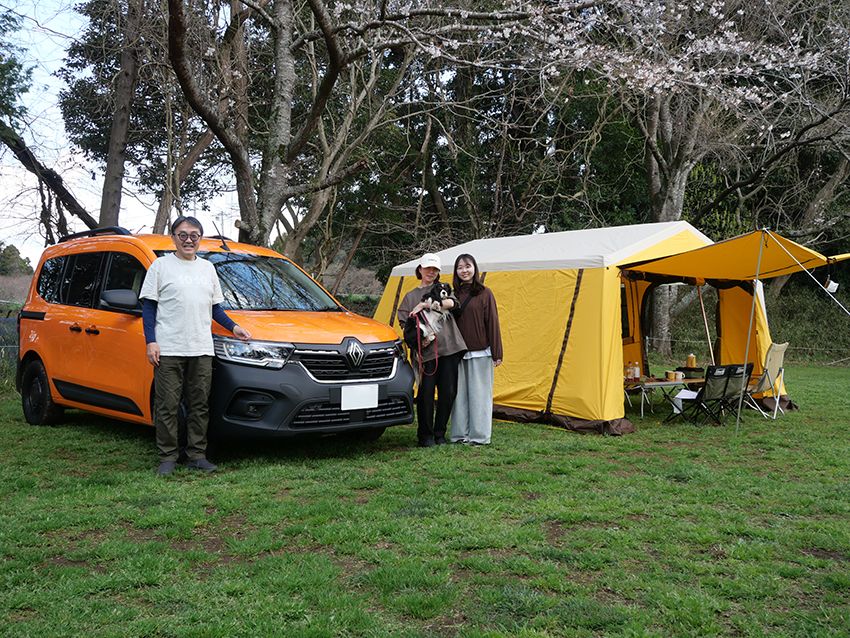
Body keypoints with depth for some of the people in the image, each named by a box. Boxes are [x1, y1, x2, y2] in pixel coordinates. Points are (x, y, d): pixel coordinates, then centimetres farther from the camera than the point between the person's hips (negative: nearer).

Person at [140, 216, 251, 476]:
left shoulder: (207, 268, 17)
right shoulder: (161, 265, 4)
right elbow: (149, 307, 1)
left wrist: (233, 327, 7)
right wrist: (150, 342, -9)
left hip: (201, 350, 4)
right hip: (168, 349, -4)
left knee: (200, 405, 5)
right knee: (167, 406, -1)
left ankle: (197, 455, 13)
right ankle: (168, 458, 8)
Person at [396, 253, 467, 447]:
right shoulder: (411, 296, 16)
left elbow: (452, 302, -6)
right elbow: (405, 323, 10)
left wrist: (427, 305, -17)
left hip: (449, 347, 1)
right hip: (426, 350, -1)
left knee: (448, 391, 1)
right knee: (426, 392, -6)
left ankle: (439, 434, 14)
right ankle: (425, 435, 7)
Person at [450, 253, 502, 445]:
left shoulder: (484, 293, -1)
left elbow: (492, 323, -2)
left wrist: (496, 353, -5)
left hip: (480, 353, -3)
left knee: (479, 393, 2)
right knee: (459, 393, 7)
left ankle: (479, 435, 10)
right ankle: (460, 434, 16)